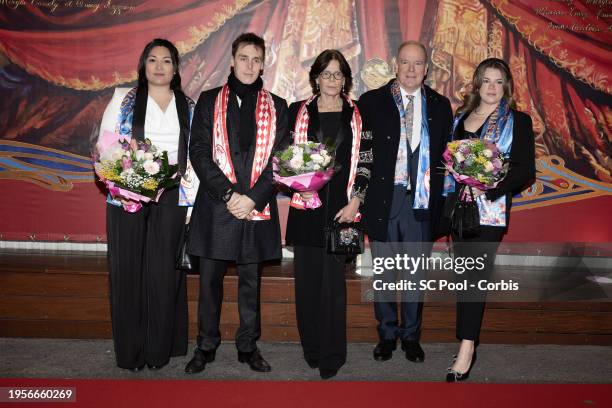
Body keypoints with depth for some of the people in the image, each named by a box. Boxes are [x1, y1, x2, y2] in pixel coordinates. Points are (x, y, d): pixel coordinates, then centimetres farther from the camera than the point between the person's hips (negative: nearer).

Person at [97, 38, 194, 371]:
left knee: (164, 271, 3)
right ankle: (130, 350, 16)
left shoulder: (189, 107, 12)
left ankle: (159, 349, 16)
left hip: (172, 198, 1)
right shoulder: (123, 99, 8)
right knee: (129, 271, 3)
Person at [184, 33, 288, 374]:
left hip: (257, 208, 1)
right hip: (215, 205, 0)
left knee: (251, 282, 9)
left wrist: (253, 198, -11)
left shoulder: (276, 107, 10)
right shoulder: (209, 101, 8)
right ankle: (206, 346, 22)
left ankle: (248, 346, 23)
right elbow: (199, 152, -1)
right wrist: (227, 193, -12)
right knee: (210, 280, 7)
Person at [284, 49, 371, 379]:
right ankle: (311, 348, 19)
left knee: (333, 281, -2)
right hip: (305, 206, 1)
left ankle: (331, 355, 9)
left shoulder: (357, 115, 9)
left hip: (341, 207, -1)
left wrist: (356, 200, -3)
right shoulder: (298, 112, 10)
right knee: (307, 278, 4)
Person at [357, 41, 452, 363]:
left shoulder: (440, 106, 9)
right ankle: (387, 334, 25)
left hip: (422, 202, 2)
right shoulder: (371, 102, 2)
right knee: (384, 272, 9)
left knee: (416, 271, 11)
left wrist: (438, 196, -1)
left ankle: (411, 336, 26)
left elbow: (445, 154, 10)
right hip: (383, 200, -1)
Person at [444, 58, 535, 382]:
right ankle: (467, 337, 25)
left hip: (490, 210, -4)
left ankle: (466, 349, -7)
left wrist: (488, 189, -18)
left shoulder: (517, 121, 0)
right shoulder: (459, 117, 13)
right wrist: (451, 185, -2)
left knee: (476, 275, -10)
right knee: (464, 274, 11)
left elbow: (525, 170, -6)